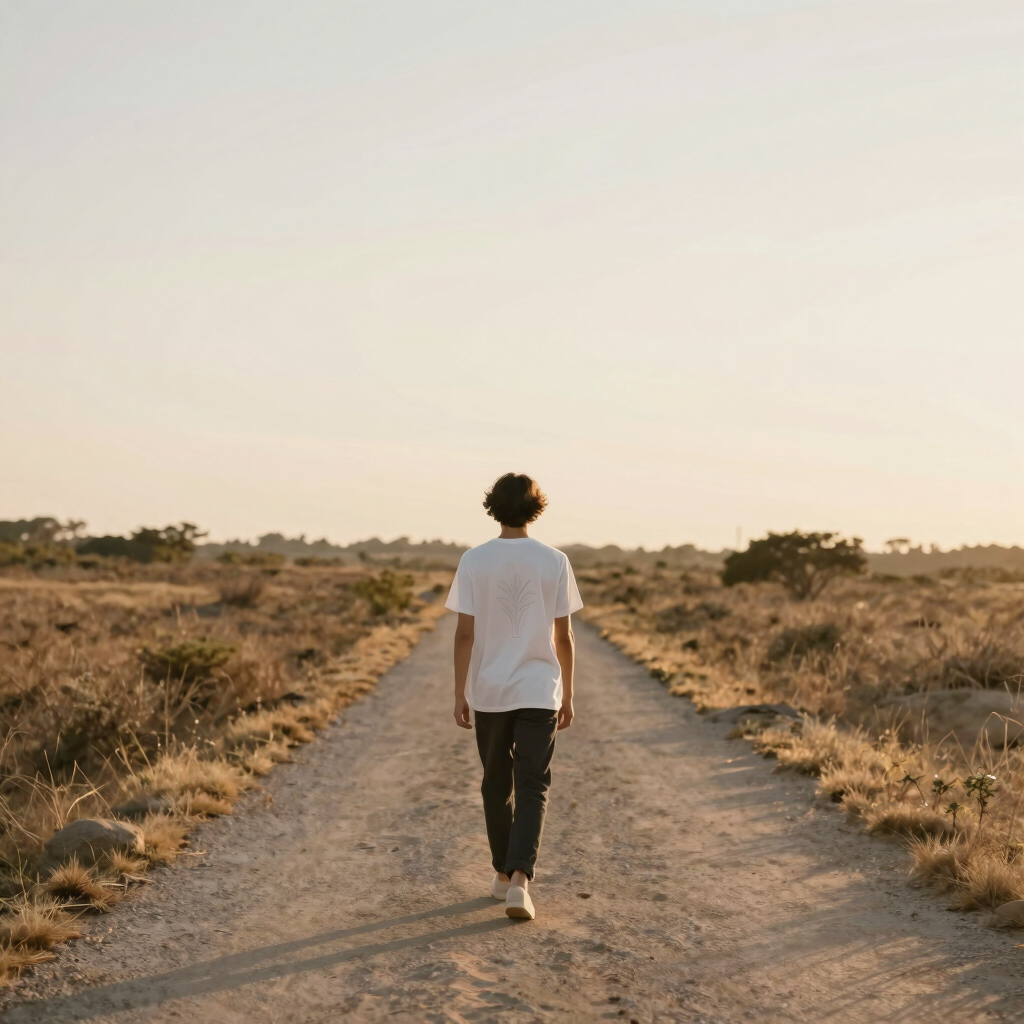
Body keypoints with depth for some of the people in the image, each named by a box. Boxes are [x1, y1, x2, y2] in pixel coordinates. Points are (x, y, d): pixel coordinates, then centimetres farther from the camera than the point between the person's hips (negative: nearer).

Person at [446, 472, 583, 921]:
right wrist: (567, 696, 9)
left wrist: (460, 693, 2)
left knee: (496, 784, 17)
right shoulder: (554, 562, -4)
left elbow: (465, 633, -5)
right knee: (532, 789, 1)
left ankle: (503, 874, 28)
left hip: (489, 690, 1)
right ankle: (519, 878, -16)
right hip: (539, 692, -1)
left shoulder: (474, 560, -5)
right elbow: (563, 637, -1)